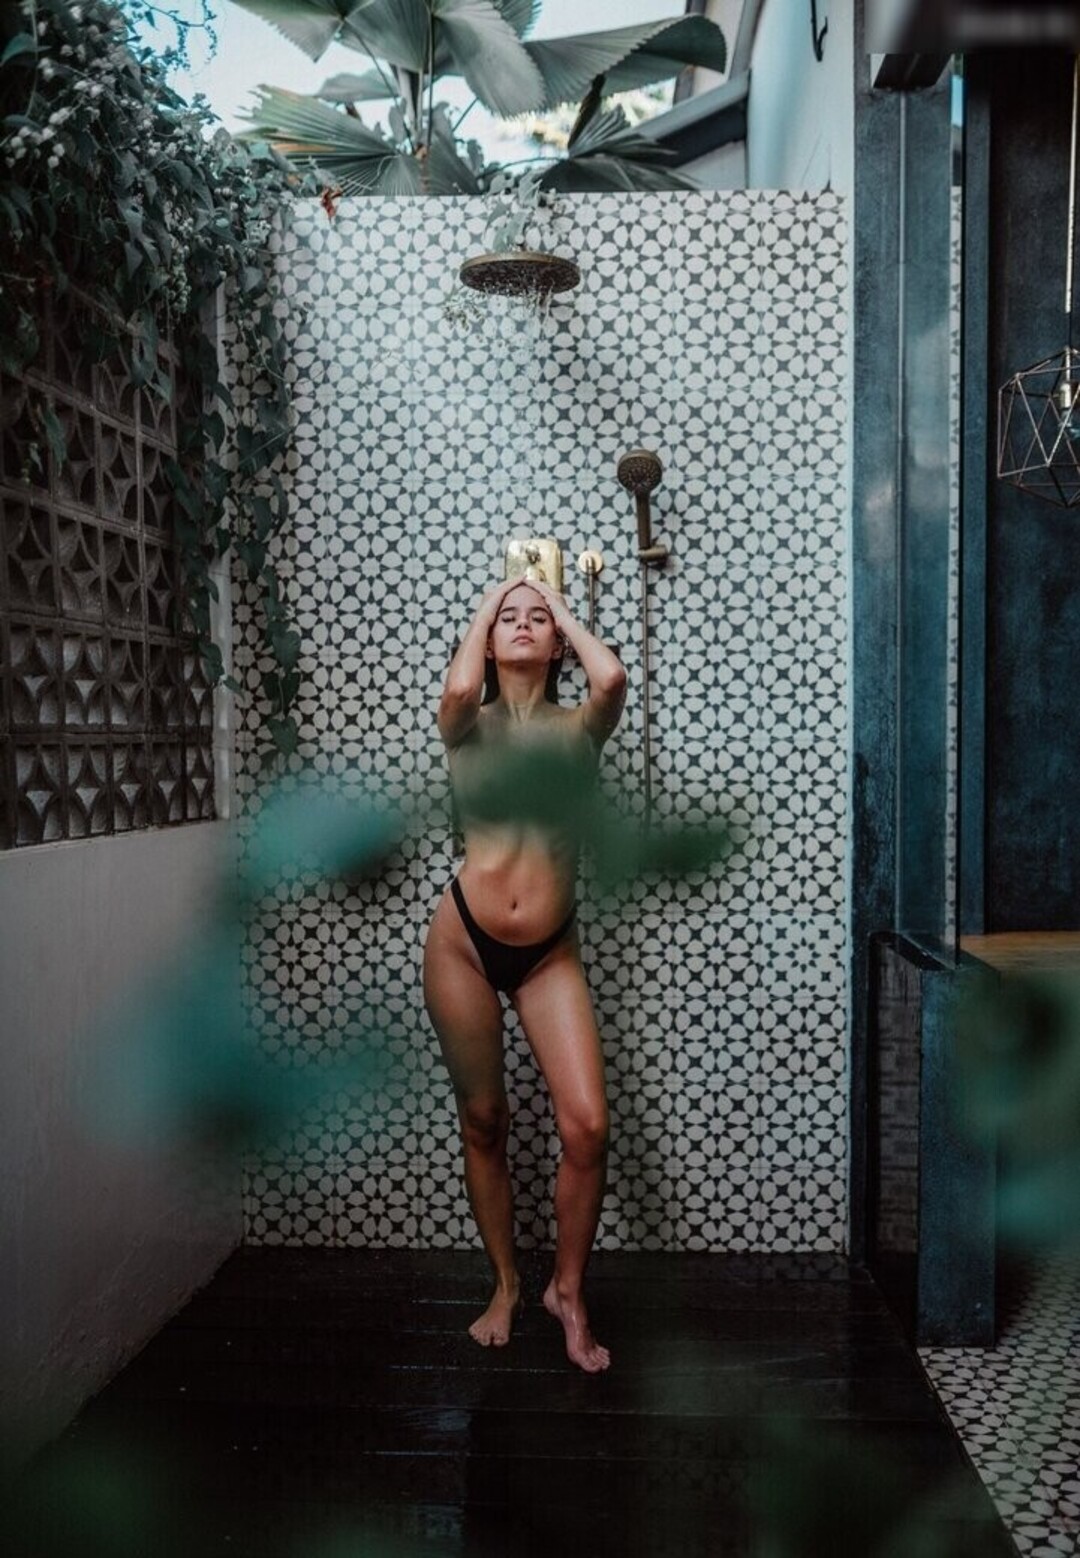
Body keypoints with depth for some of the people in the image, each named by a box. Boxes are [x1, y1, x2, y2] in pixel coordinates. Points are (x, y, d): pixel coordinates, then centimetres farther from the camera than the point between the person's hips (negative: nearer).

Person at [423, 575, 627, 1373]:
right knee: (484, 1122, 11)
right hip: (464, 941, 0)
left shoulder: (577, 728, 4)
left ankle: (568, 1289, 16)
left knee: (588, 1125, -9)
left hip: (549, 954, 0)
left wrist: (563, 608, 1)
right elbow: (458, 689, -22)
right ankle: (506, 1284, 32)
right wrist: (485, 603, -3)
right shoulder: (469, 729, 3)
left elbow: (612, 677, -18)